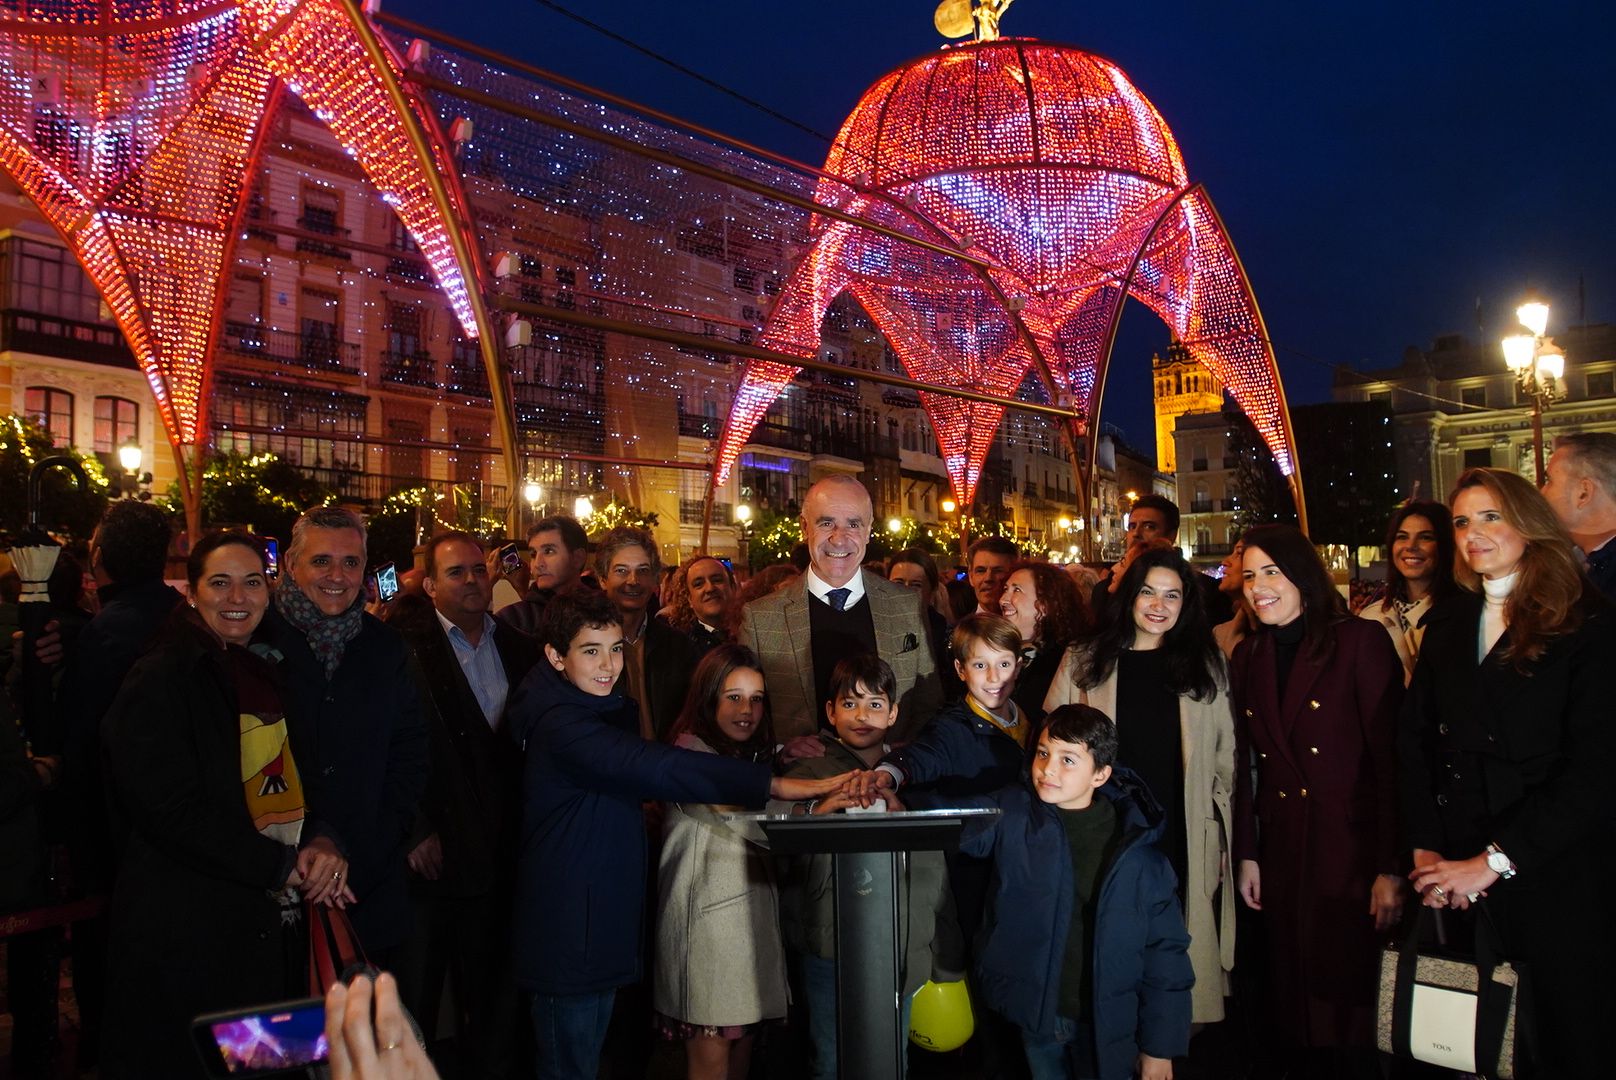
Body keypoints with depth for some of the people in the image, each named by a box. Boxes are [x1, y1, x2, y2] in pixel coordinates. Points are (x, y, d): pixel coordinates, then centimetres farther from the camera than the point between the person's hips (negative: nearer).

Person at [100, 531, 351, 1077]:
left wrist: (322, 840, -7)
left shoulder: (269, 676, 12)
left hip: (275, 926, 7)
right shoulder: (160, 680, -9)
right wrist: (285, 867, -16)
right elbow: (173, 811, -17)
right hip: (189, 934, -7)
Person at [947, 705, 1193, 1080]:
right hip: (1036, 1020, 0)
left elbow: (1164, 950, -2)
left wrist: (1160, 1048, 0)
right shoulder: (1011, 814, -7)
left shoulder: (1136, 852, -7)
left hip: (1109, 1027, 0)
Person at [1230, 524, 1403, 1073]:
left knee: (1352, 994, 5)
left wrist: (1391, 868, -15)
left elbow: (1390, 756, -12)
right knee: (1294, 995, 12)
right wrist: (1246, 854, 7)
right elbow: (1245, 763, 10)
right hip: (1282, 853, 5)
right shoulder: (1248, 656, 8)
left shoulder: (1360, 642, -8)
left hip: (1353, 849, -5)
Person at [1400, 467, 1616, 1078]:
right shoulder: (1448, 625, 11)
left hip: (1552, 878, -4)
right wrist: (1424, 849, -6)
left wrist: (1494, 862, -15)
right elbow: (1414, 741, 7)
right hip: (1455, 881, 4)